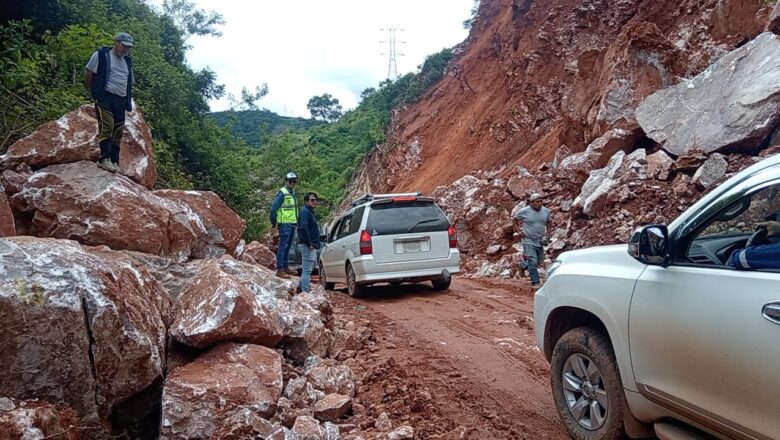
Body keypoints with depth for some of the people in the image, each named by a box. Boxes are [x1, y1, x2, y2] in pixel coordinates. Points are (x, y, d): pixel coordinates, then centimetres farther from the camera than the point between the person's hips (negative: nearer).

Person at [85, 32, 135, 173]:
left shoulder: (127, 62, 19)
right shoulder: (101, 55, 0)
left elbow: (130, 81, 28)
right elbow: (88, 74, 2)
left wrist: (128, 101, 16)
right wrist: (94, 91, 4)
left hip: (121, 100, 6)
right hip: (105, 97, -6)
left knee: (118, 131, 3)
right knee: (107, 126, -18)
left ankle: (114, 162, 7)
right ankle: (105, 159, -16)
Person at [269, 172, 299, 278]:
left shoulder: (293, 192, 15)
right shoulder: (282, 193, -11)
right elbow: (273, 208, -12)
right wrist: (273, 222, -8)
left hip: (292, 224, 8)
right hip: (285, 224, -8)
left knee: (288, 247, 14)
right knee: (283, 246, -8)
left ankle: (286, 267, 23)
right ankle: (280, 270, -7)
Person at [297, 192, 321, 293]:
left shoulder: (310, 212, 20)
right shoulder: (305, 212, -12)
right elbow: (303, 228, -25)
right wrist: (309, 243, -23)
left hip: (311, 246, 11)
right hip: (307, 246, -11)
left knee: (307, 269, 19)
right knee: (307, 269, -8)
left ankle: (302, 287, 29)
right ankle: (306, 291, -6)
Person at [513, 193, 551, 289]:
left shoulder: (546, 211, 1)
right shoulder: (523, 211, -11)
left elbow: (548, 222, 19)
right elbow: (514, 219, 3)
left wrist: (547, 232, 5)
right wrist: (518, 231, -5)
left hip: (540, 241, 5)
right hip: (528, 241, -5)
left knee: (540, 261, 17)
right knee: (533, 262, -10)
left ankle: (525, 264, 44)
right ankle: (535, 282, 1)